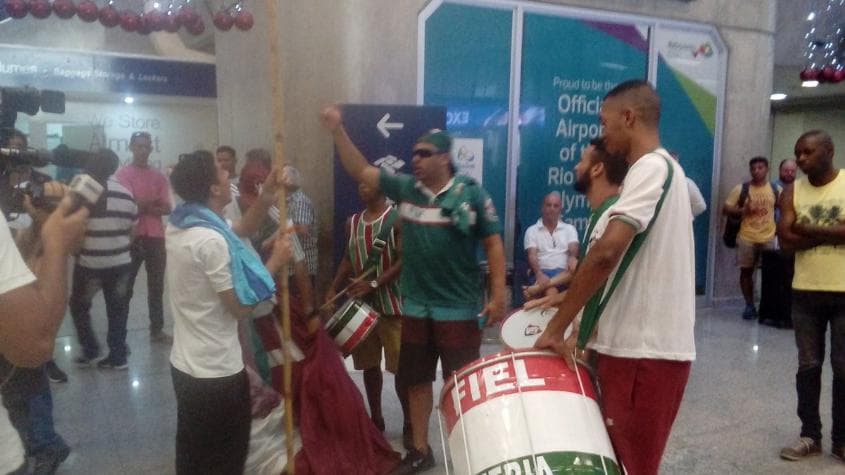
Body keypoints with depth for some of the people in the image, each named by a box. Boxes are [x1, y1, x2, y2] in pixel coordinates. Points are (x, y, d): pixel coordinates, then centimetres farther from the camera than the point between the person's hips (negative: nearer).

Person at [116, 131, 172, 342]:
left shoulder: (159, 176, 9)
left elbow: (166, 209, 0)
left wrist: (143, 206, -11)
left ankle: (157, 330, 18)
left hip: (156, 236, 4)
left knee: (156, 286, 10)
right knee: (126, 287, 3)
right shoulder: (123, 174, -1)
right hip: (132, 236, -4)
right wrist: (155, 202, -6)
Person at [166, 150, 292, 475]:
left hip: (185, 363, 9)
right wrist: (276, 260, -14)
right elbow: (241, 306, -23)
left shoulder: (179, 225, 2)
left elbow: (235, 232, 11)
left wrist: (265, 200, -2)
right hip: (217, 372, -9)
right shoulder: (211, 240, -27)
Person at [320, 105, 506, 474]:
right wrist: (338, 131, -8)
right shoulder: (405, 188, 3)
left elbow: (493, 244, -6)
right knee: (416, 380, 16)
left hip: (460, 309, -4)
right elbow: (360, 171, 3)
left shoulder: (472, 194, -7)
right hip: (416, 307, 5)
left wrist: (498, 295, -12)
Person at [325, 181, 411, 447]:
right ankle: (376, 420, 28)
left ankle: (409, 425, 12)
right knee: (369, 365, 13)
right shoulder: (353, 222, 10)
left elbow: (405, 261, -14)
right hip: (361, 304, 6)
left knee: (401, 368, -2)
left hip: (393, 305, -5)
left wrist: (374, 284, -21)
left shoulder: (398, 219, -8)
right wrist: (334, 289, 6)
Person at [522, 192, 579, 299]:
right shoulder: (532, 230, 12)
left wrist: (572, 257, -27)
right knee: (550, 292, -35)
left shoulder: (569, 229, 18)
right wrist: (539, 274, -24)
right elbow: (532, 256, -1)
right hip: (543, 272, -2)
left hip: (564, 271, 2)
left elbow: (573, 250, 2)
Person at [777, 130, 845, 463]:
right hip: (806, 292, 2)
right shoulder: (793, 192, 3)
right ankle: (810, 435, 21)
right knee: (808, 366, 9)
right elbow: (785, 239, -8)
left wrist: (808, 230, -12)